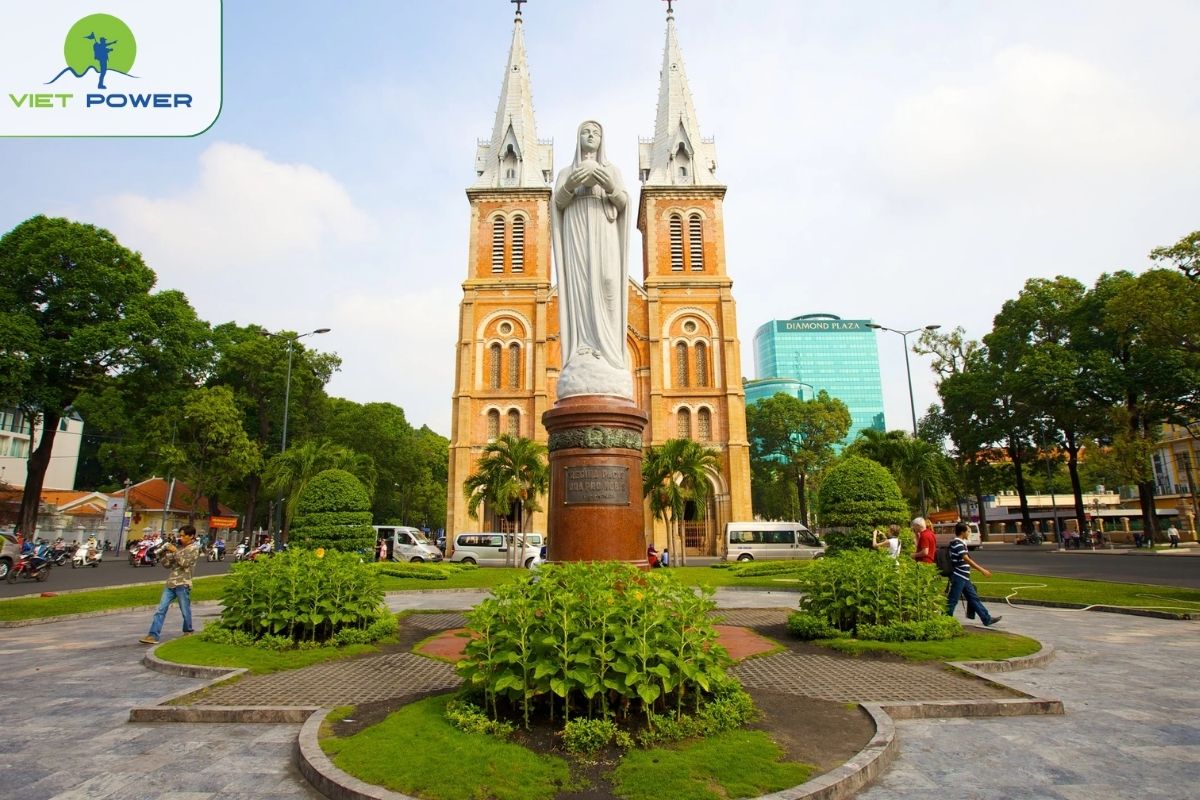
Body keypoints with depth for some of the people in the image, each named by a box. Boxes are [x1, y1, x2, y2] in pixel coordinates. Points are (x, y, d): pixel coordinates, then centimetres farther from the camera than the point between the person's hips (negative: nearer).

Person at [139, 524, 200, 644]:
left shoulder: (194, 548, -3)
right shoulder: (179, 547, 17)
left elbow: (185, 563, -17)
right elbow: (167, 564, 16)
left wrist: (175, 551, -12)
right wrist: (164, 553, 0)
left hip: (183, 584, -6)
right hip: (170, 583, 6)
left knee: (185, 610, 5)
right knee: (161, 609, -2)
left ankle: (188, 631, 23)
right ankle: (153, 635, -3)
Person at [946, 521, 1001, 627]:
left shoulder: (960, 543, 15)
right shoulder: (958, 543, -17)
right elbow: (966, 559, -25)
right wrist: (981, 570, -27)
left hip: (963, 578, 10)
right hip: (959, 577, -10)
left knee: (974, 598, 13)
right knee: (952, 600, -2)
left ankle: (987, 619, 19)